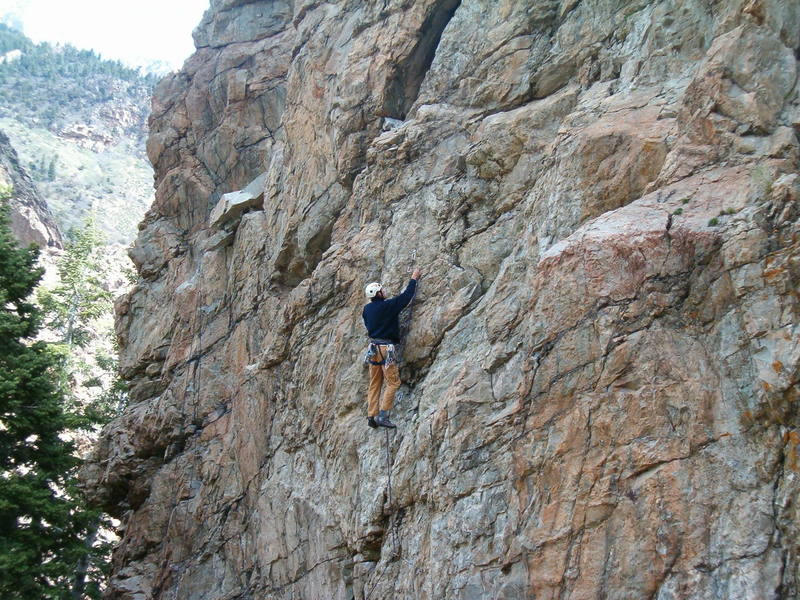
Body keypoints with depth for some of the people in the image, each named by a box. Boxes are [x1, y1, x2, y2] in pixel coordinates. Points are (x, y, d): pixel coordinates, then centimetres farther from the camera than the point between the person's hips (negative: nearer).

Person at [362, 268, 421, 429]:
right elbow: (406, 296, -2)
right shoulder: (388, 306, -11)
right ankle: (383, 416, -10)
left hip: (373, 347, 7)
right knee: (393, 382, -2)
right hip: (385, 348, -7)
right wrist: (414, 278, 12)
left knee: (374, 384, 11)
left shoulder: (367, 309, 8)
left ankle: (371, 416, 8)